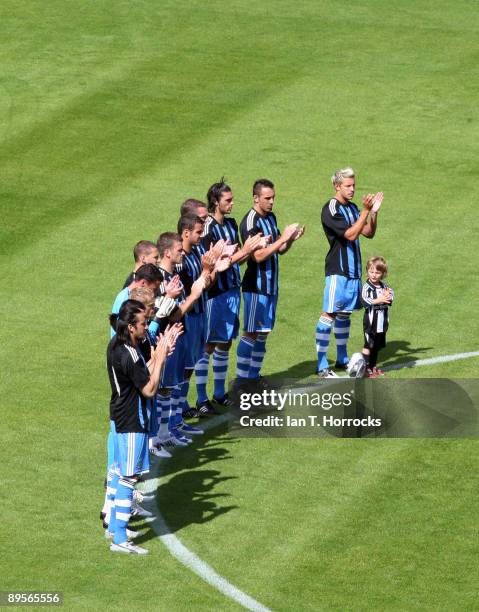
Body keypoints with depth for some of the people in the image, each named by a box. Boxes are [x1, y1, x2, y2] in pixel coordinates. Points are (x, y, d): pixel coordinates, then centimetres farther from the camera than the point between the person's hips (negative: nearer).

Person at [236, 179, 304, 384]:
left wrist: (291, 239, -4)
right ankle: (241, 379, -3)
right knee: (250, 333, -7)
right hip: (256, 285, -8)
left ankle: (254, 376, 16)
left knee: (263, 332, 10)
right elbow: (258, 255, -23)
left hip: (271, 285, 8)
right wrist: (282, 238, -24)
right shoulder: (250, 222, -16)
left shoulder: (271, 218, 11)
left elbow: (280, 250, 16)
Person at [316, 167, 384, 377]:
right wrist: (366, 210, -22)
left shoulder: (352, 208, 12)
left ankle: (342, 359, 24)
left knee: (344, 314, 15)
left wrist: (374, 212, -3)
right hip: (337, 271, -8)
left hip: (353, 271, 8)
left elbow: (369, 233, 11)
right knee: (329, 314, -9)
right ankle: (322, 366, -9)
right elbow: (351, 234, -19)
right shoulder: (331, 209, -13)